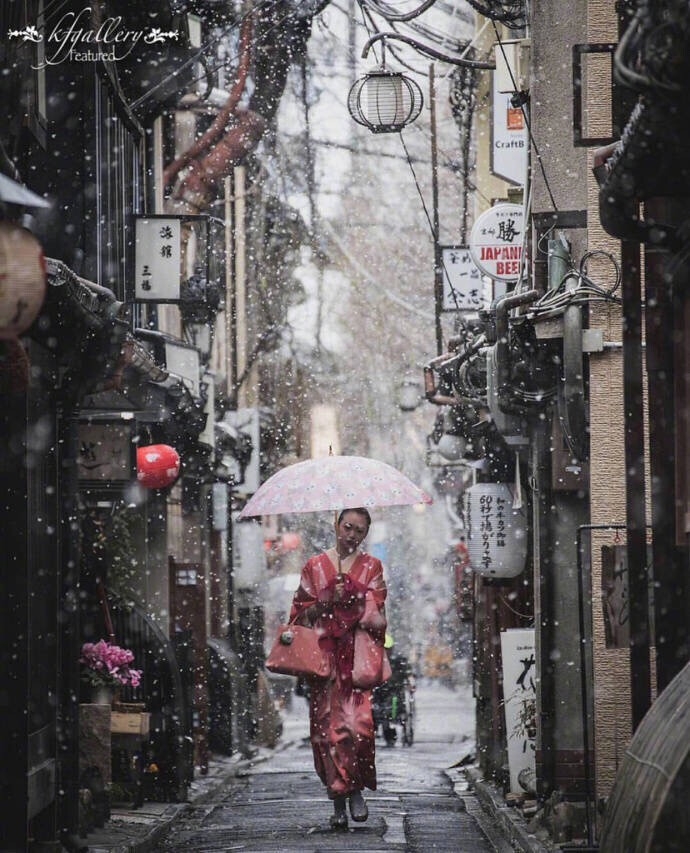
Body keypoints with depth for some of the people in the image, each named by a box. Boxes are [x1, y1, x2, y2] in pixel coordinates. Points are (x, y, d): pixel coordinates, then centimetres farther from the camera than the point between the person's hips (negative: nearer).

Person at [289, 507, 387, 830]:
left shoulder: (371, 567, 12)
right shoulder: (314, 566, 12)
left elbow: (376, 614, 4)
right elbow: (301, 612, 12)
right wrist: (327, 601, -4)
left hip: (357, 654, -1)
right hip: (325, 655, 1)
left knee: (357, 721, -17)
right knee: (328, 724, -5)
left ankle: (355, 790, 1)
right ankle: (338, 802, 1)